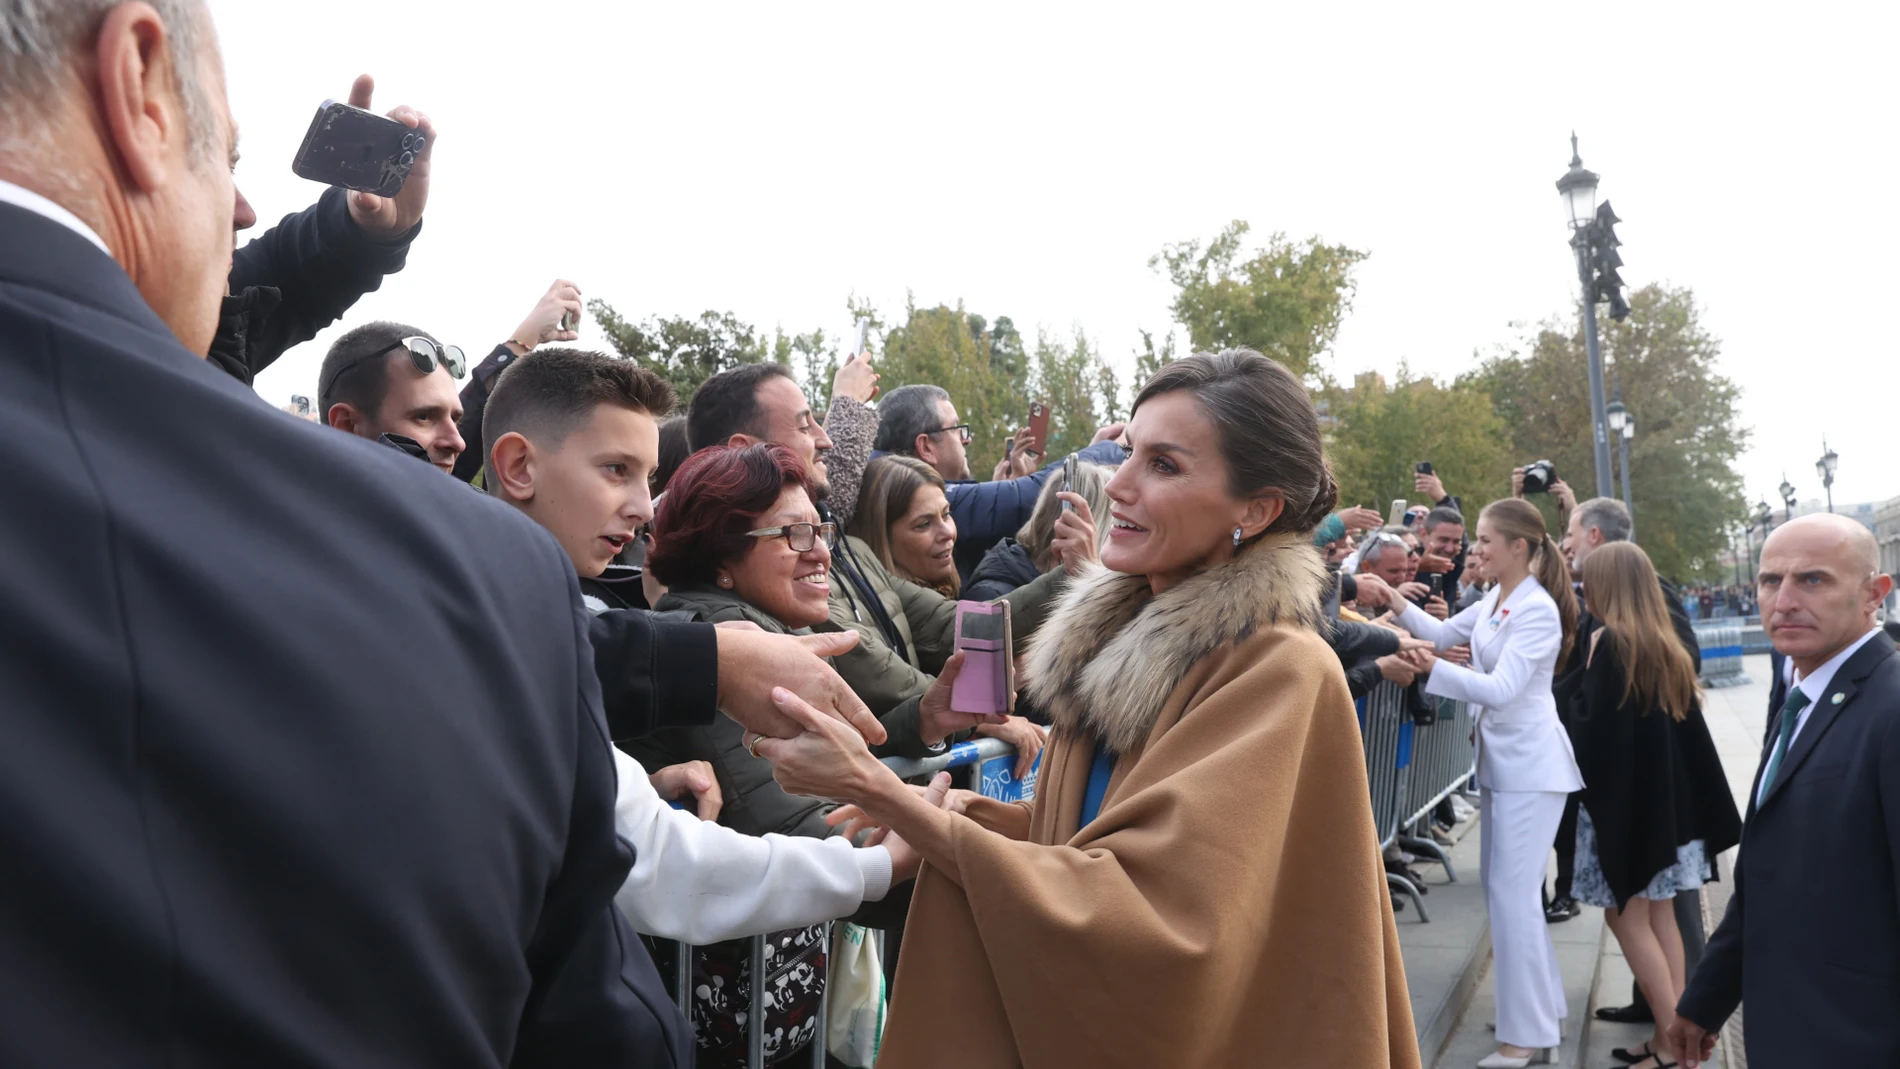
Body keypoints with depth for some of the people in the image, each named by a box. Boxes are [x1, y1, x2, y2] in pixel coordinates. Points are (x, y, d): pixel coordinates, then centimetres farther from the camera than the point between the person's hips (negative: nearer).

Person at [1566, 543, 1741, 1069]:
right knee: (1659, 916, 11)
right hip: (1665, 799, 8)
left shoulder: (1609, 643, -15)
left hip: (1623, 800, -8)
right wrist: (1696, 807, 18)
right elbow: (1689, 731, 12)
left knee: (1628, 918, 0)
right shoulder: (1666, 645, 9)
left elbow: (1591, 727, -17)